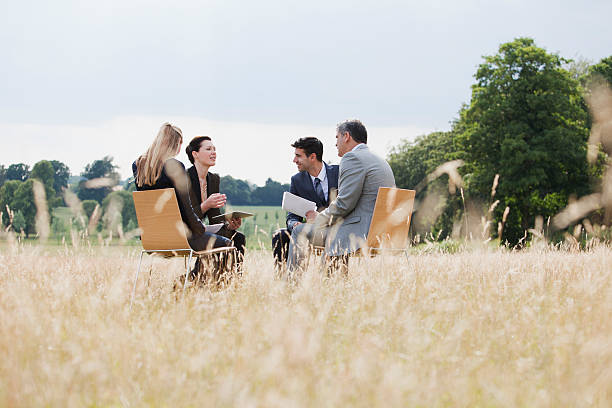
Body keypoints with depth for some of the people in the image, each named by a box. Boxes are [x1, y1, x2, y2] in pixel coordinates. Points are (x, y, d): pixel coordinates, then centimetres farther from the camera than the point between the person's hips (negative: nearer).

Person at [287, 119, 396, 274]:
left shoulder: (352, 157, -10)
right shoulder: (381, 161, 21)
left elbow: (344, 203, -17)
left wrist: (319, 217, -1)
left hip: (359, 232, -10)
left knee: (300, 231, 0)